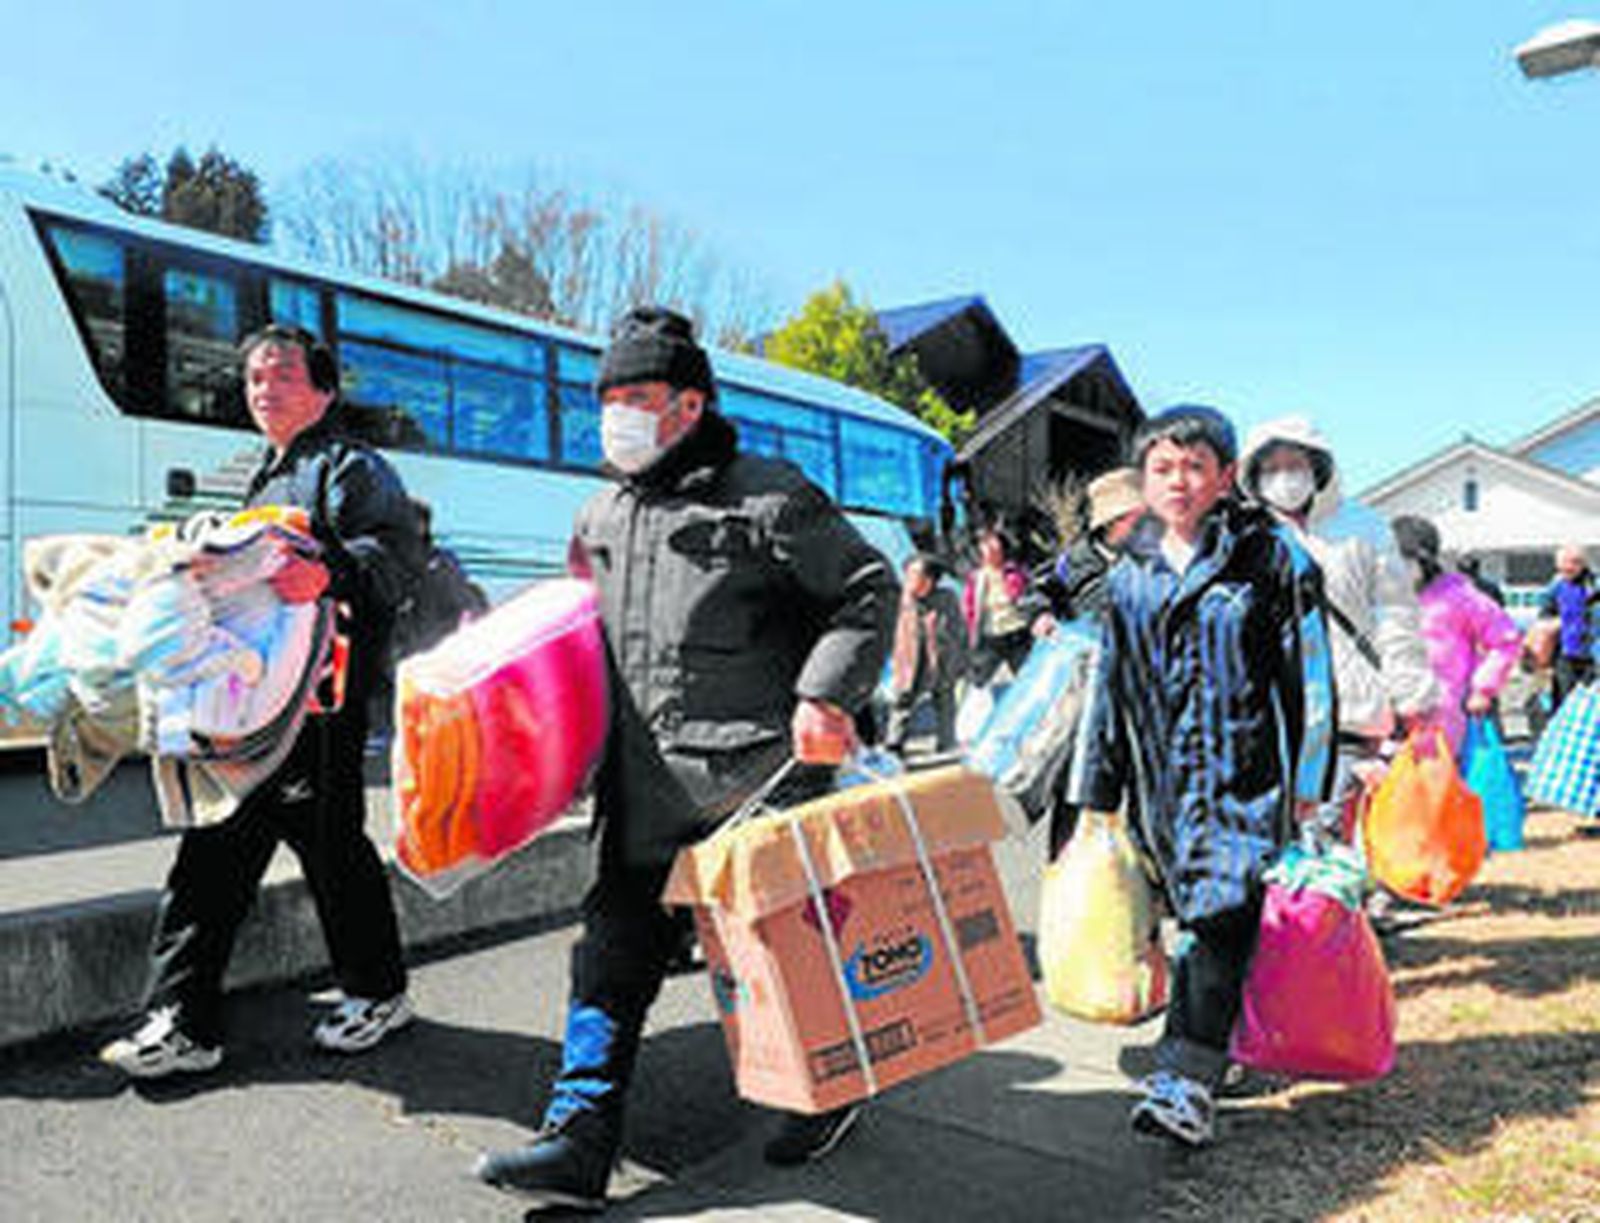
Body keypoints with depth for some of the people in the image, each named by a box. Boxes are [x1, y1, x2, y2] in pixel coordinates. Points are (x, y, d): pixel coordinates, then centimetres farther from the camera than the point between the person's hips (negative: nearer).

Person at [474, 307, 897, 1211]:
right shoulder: (602, 518, 16)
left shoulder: (767, 498, -5)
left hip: (756, 773, -6)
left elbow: (869, 588, -5)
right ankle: (581, 1138, 12)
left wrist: (825, 695, -15)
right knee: (615, 949, 5)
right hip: (645, 785, 6)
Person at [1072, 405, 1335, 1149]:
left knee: (1220, 920, -14)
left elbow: (1310, 676, 0)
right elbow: (1109, 691, 16)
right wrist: (1096, 797, 15)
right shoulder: (1129, 576, 12)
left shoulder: (1270, 556, 0)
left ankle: (1187, 1084, -16)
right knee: (1193, 918, 9)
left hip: (1244, 778, -4)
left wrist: (1308, 787, -4)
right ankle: (1216, 1046, 26)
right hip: (1161, 782, 4)